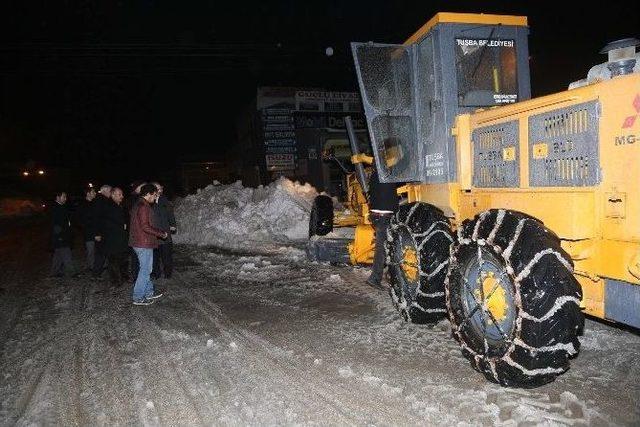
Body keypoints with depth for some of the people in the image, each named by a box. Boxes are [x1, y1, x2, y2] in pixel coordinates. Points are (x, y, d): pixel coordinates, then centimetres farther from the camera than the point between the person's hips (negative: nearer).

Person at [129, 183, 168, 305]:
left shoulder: (138, 205, 15)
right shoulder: (143, 207, -17)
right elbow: (145, 226, -23)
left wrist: (159, 232, 19)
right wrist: (161, 233, -14)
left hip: (138, 242, 10)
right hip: (144, 244, -10)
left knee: (146, 269, 18)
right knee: (145, 270, -2)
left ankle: (149, 293, 27)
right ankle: (138, 298, 4)